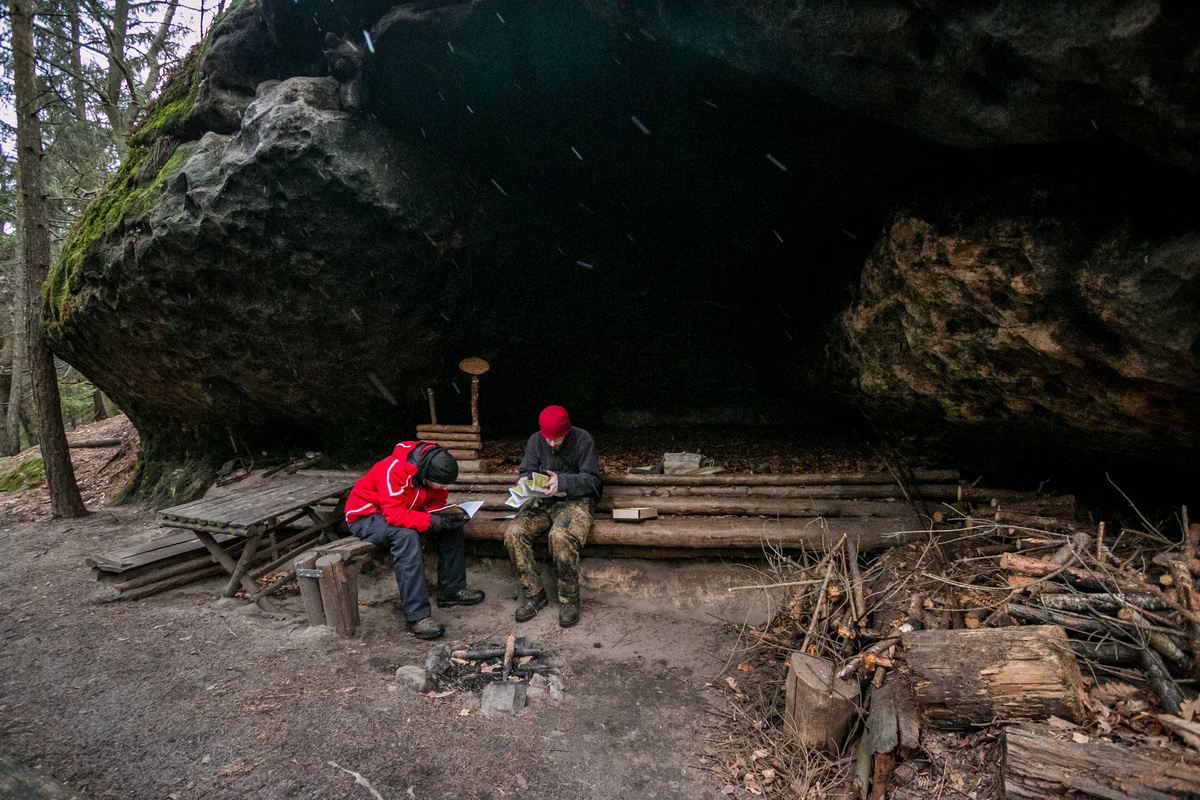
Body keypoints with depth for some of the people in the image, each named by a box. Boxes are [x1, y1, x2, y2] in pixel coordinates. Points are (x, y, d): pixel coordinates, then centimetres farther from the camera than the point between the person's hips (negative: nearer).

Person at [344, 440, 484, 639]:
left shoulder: (434, 463, -13)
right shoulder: (395, 470, -35)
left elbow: (437, 502, -2)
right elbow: (395, 515, -37)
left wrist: (449, 516, -23)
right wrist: (432, 521, -42)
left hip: (405, 511, 7)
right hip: (365, 516, -7)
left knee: (452, 524, -8)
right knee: (406, 535, -37)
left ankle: (452, 590, 0)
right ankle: (417, 616, -33)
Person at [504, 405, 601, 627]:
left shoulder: (582, 439, -8)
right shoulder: (535, 441, 4)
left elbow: (591, 480, -10)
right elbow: (527, 470, 11)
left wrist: (562, 482, -27)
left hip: (575, 500, -4)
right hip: (542, 501, 5)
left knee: (561, 537, -36)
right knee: (513, 533, -23)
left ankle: (569, 599, -15)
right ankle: (533, 593, -6)